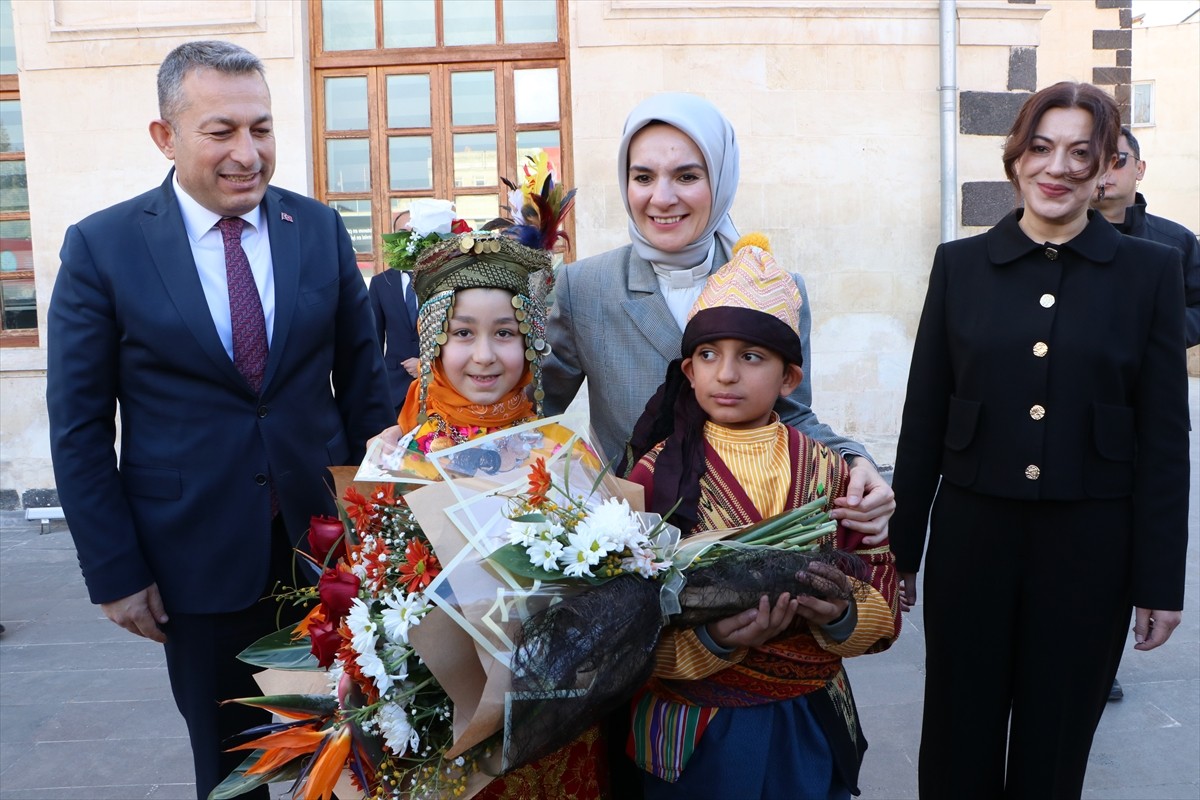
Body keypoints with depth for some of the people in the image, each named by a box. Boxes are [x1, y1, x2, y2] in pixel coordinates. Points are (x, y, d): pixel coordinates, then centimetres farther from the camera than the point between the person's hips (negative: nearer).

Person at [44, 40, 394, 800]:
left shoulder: (321, 229, 0)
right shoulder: (102, 246, -6)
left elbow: (363, 379, 5)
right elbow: (80, 425, -3)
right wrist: (115, 572, -4)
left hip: (325, 541, 2)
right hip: (197, 559, -1)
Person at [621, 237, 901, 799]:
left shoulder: (828, 471, -4)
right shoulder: (658, 472, -10)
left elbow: (883, 605, -2)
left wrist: (843, 615, -23)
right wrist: (710, 639, -28)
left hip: (807, 726, 2)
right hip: (695, 729, -2)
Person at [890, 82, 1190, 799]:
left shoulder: (1151, 270, 0)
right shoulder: (961, 264, 2)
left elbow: (1164, 436, 0)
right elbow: (924, 416, 3)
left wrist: (1160, 579, -1)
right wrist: (902, 548, 3)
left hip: (1090, 547, 0)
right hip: (972, 532, 1)